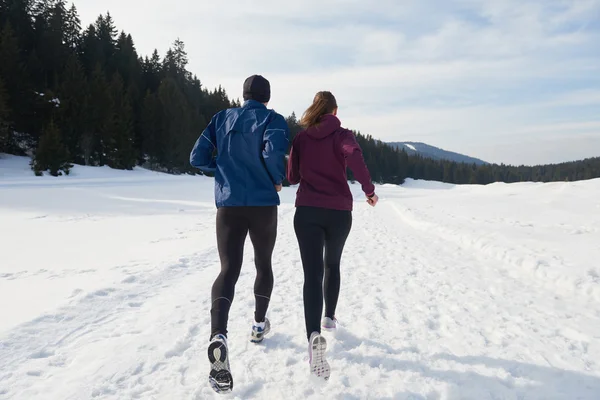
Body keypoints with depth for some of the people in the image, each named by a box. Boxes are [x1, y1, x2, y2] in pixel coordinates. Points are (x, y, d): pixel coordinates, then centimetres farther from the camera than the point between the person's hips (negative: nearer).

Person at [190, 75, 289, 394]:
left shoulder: (222, 118, 9)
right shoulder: (272, 119, -2)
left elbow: (198, 158, 7)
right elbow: (273, 153, -22)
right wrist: (278, 180, -3)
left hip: (228, 206, 2)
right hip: (263, 205, -1)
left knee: (228, 270, -4)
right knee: (264, 263, 20)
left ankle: (218, 337, -27)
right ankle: (259, 324, 32)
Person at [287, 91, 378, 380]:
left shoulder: (300, 138, 8)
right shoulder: (342, 135, 0)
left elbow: (292, 176, 12)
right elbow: (354, 156, -22)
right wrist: (369, 189, -13)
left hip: (306, 211, 0)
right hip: (339, 212, 0)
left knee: (312, 274, -7)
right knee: (332, 264, 24)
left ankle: (314, 336, -26)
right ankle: (329, 317, 38)